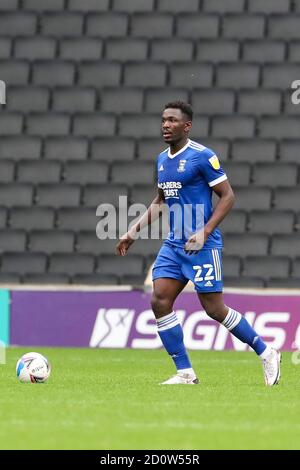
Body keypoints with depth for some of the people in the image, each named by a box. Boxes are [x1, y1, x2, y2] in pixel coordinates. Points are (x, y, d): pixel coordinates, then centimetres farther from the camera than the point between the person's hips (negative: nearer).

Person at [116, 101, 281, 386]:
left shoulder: (202, 156, -11)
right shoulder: (162, 159, 12)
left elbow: (228, 196, -11)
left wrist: (204, 232, -19)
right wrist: (135, 231, 16)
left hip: (202, 246, -7)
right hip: (173, 245, 7)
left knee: (214, 309, -5)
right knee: (159, 301, -7)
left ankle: (266, 354, 13)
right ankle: (185, 373, -1)